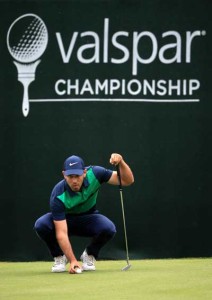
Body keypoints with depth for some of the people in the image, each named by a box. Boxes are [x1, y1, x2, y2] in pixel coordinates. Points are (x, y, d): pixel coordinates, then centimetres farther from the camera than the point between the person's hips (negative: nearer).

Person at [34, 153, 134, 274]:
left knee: (109, 228, -32)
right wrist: (73, 261, -48)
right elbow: (61, 233, -37)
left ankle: (89, 256, -1)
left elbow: (128, 180, -21)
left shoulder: (94, 174, -25)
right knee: (41, 225, -33)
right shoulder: (58, 196, -33)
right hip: (65, 220, -2)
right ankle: (59, 257, -4)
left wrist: (121, 162, -42)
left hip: (88, 218, 2)